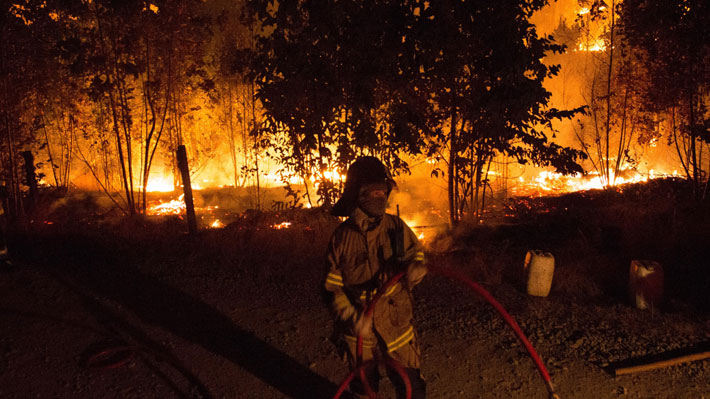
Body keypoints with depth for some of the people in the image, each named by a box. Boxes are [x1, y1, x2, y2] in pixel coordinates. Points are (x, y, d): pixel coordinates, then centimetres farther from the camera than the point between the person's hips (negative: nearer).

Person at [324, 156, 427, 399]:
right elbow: (332, 286, -7)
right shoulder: (342, 237, -12)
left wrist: (416, 265, -17)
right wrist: (353, 318, -20)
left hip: (396, 326, 0)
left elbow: (416, 251, 8)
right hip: (359, 332, 0)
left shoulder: (396, 227, -8)